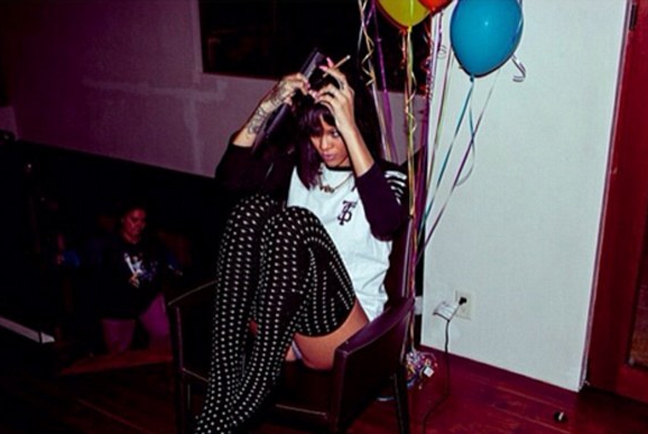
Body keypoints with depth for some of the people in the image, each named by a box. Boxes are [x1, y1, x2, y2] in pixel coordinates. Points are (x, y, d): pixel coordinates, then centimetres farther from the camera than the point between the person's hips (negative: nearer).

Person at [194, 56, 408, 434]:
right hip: (274, 317, 4)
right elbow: (230, 179, -4)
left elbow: (385, 221, -24)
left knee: (294, 221, -30)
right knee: (255, 207, -23)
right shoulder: (296, 165, 13)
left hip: (343, 329, -3)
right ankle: (222, 385, -29)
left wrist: (348, 125, -27)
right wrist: (267, 107, -12)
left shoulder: (388, 179, 1)